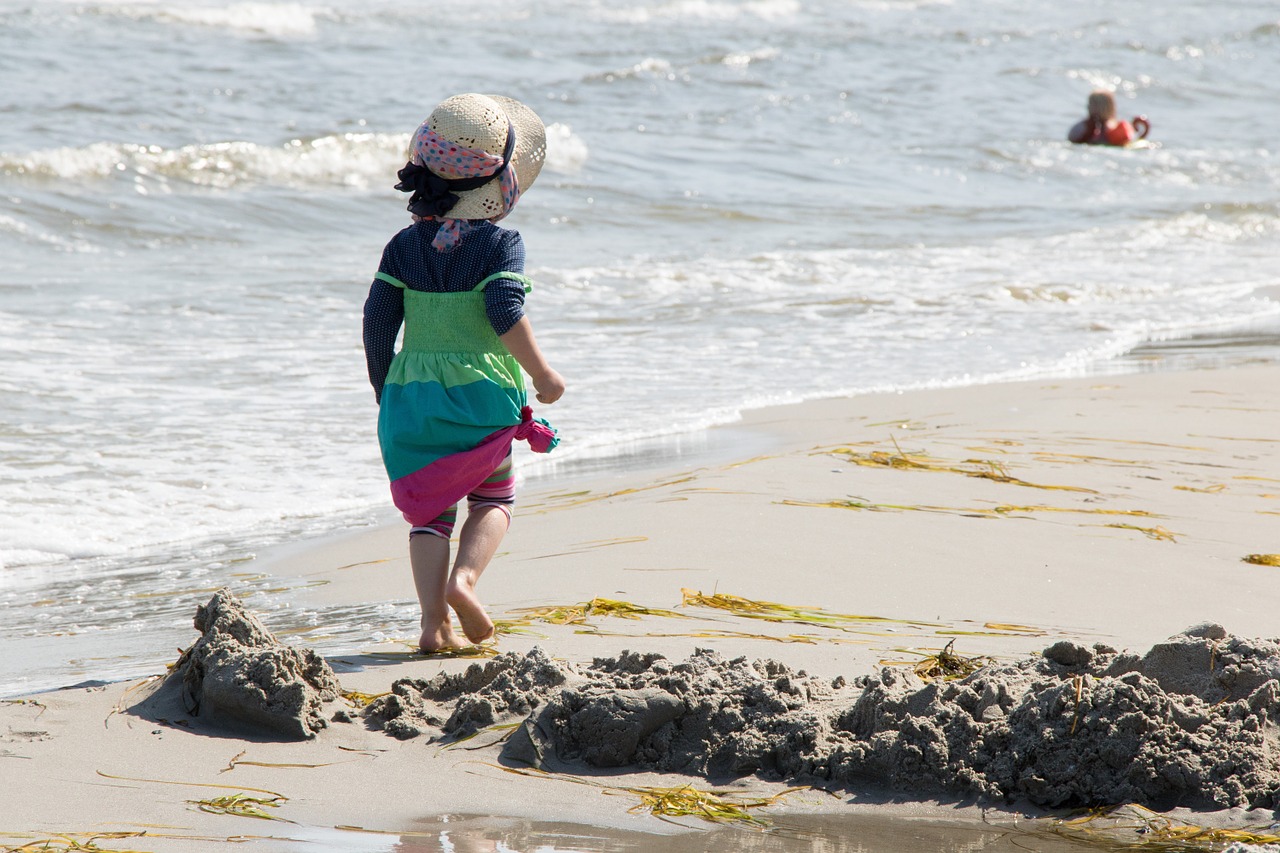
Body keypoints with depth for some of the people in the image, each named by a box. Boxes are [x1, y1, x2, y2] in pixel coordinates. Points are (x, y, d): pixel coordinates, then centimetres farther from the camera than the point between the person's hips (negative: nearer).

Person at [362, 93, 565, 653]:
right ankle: (463, 578, -9)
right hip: (481, 395, -3)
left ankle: (434, 622, -3)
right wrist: (541, 374, -11)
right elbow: (505, 313, -20)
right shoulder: (500, 243, -8)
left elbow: (377, 321, 1)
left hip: (412, 393, 3)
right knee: (493, 497, 17)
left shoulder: (405, 246, 4)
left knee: (430, 509, 10)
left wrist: (383, 390, 12)